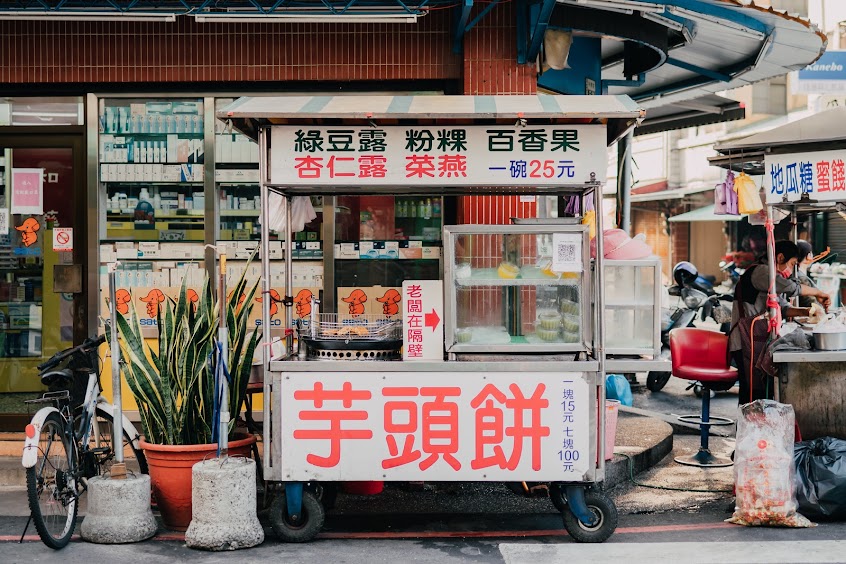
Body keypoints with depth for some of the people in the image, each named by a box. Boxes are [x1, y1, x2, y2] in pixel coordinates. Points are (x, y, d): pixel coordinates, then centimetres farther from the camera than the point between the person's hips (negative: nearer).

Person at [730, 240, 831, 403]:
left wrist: (806, 311, 2)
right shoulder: (760, 271, -11)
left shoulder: (773, 277, 23)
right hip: (747, 344, -10)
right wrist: (818, 293, -9)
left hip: (761, 343, 10)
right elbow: (790, 287, -22)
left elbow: (782, 308, 16)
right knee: (754, 394, -12)